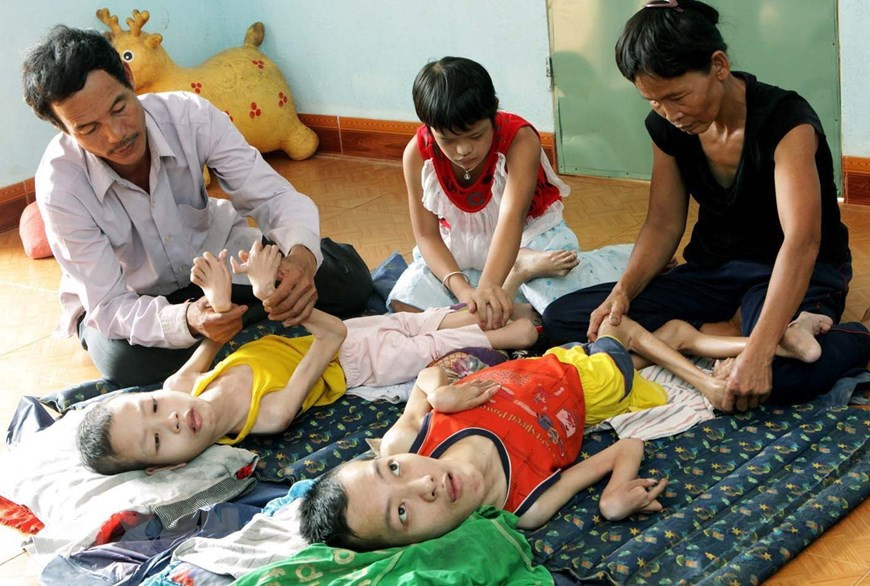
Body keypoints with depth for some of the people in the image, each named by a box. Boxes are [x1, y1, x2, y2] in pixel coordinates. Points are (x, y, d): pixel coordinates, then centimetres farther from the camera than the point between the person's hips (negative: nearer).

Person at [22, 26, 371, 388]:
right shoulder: (60, 184, -30)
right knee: (126, 362, -37)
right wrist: (187, 321, -51)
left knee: (348, 282, -18)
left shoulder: (188, 115, -25)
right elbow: (110, 307, -30)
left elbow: (274, 196, -23)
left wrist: (303, 255, -47)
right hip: (127, 301, -1)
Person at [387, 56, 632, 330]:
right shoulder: (417, 155, -19)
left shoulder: (520, 140, -27)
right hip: (459, 250, 4)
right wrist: (460, 287, -35)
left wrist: (488, 286, -57)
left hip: (528, 235, -3)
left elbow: (512, 216, -41)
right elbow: (426, 235, -15)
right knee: (404, 304, -25)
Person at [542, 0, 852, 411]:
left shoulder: (785, 120, -23)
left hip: (793, 273, -7)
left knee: (785, 374, -43)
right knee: (560, 319, -12)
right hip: (713, 269, 7)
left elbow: (801, 242, -33)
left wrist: (758, 351, -44)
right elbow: (663, 225, 3)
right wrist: (623, 291, -18)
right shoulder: (666, 127, -4)